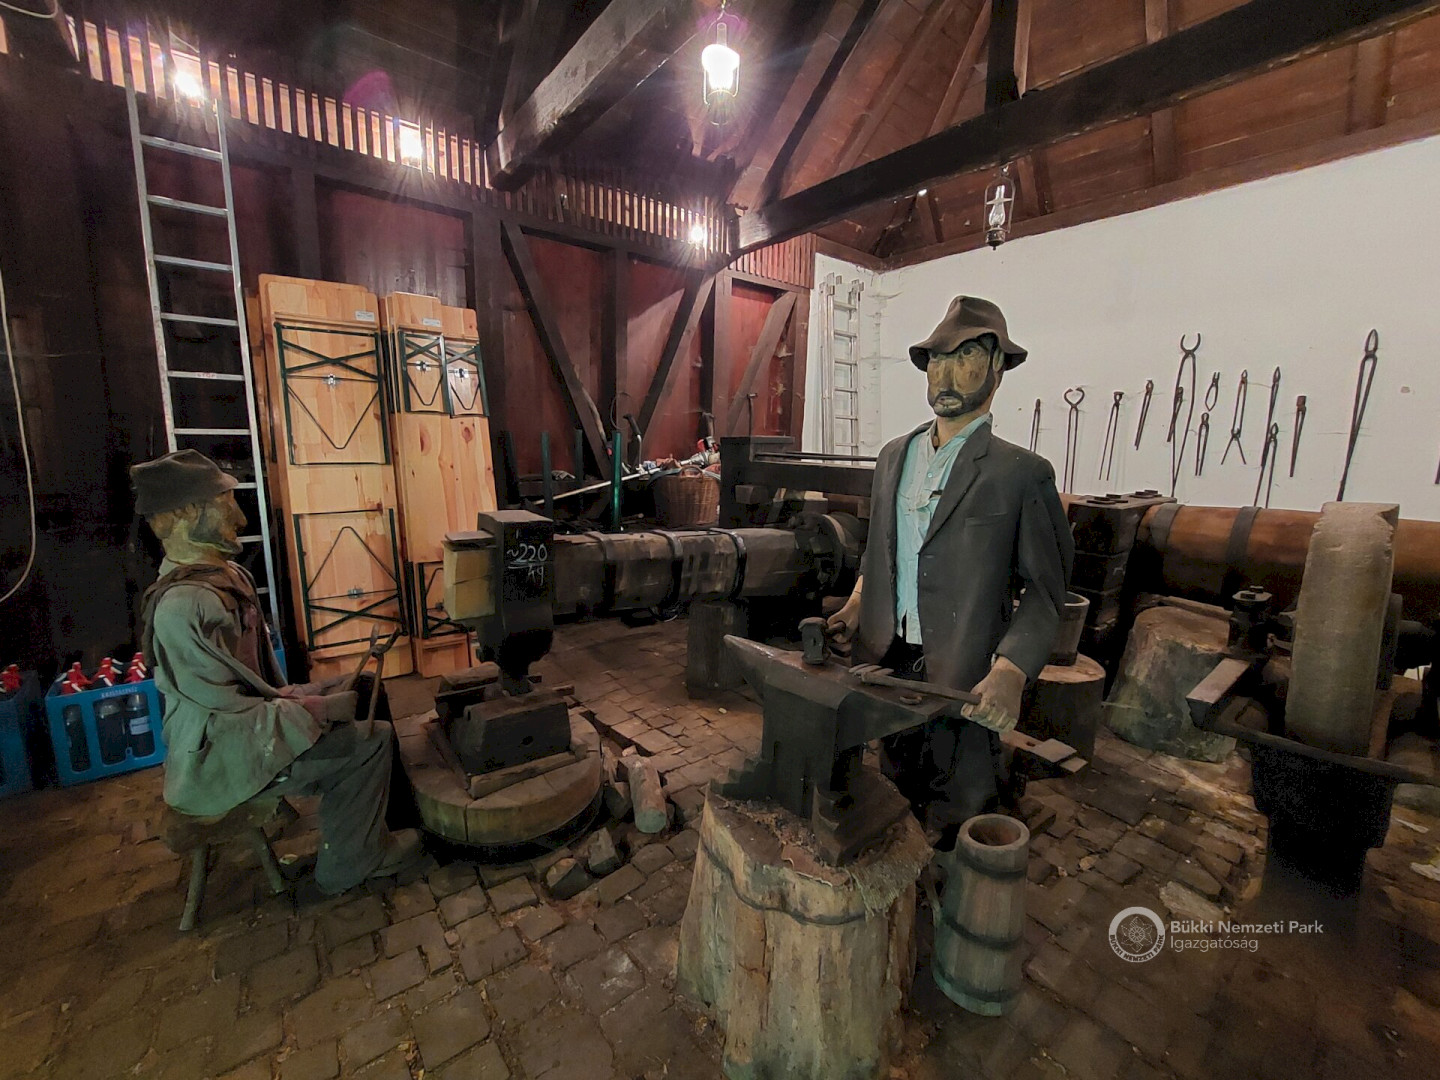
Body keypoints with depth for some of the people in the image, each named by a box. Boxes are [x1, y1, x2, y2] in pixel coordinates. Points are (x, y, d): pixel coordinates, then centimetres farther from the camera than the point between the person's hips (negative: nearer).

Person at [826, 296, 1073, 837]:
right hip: (888, 661, 5)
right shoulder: (893, 454, 9)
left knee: (953, 822, 9)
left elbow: (1044, 589, -7)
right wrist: (858, 603, 3)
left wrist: (1011, 671, -20)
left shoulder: (1021, 473, -7)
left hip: (962, 676, -5)